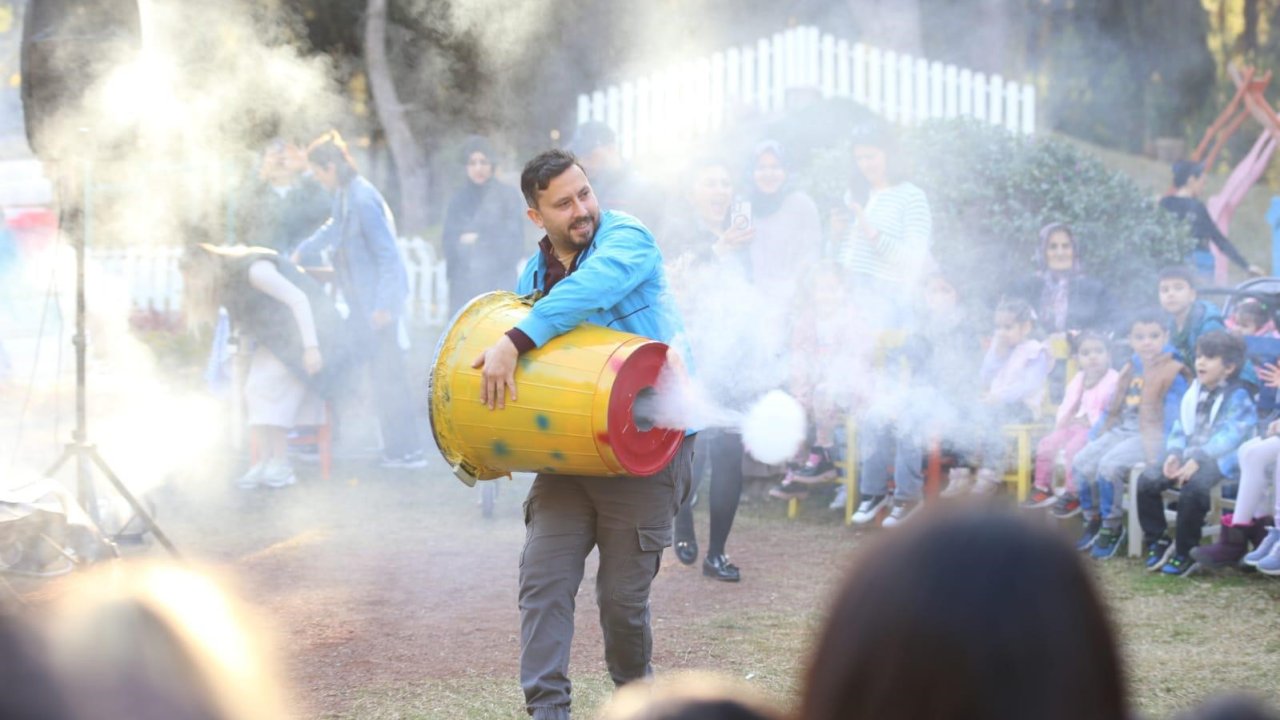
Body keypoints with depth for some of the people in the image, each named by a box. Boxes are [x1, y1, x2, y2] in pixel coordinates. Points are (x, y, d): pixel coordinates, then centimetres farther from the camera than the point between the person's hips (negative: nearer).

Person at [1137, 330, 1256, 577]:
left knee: (1193, 486, -35)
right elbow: (1180, 428, 16)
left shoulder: (1238, 397, -6)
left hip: (1219, 461, -7)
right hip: (1189, 455, 7)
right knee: (1147, 479, -15)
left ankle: (1185, 553, -20)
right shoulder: (1194, 392, 16)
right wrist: (1174, 454, -4)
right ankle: (1156, 542, -1)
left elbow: (1228, 436, -17)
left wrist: (1198, 459, -27)